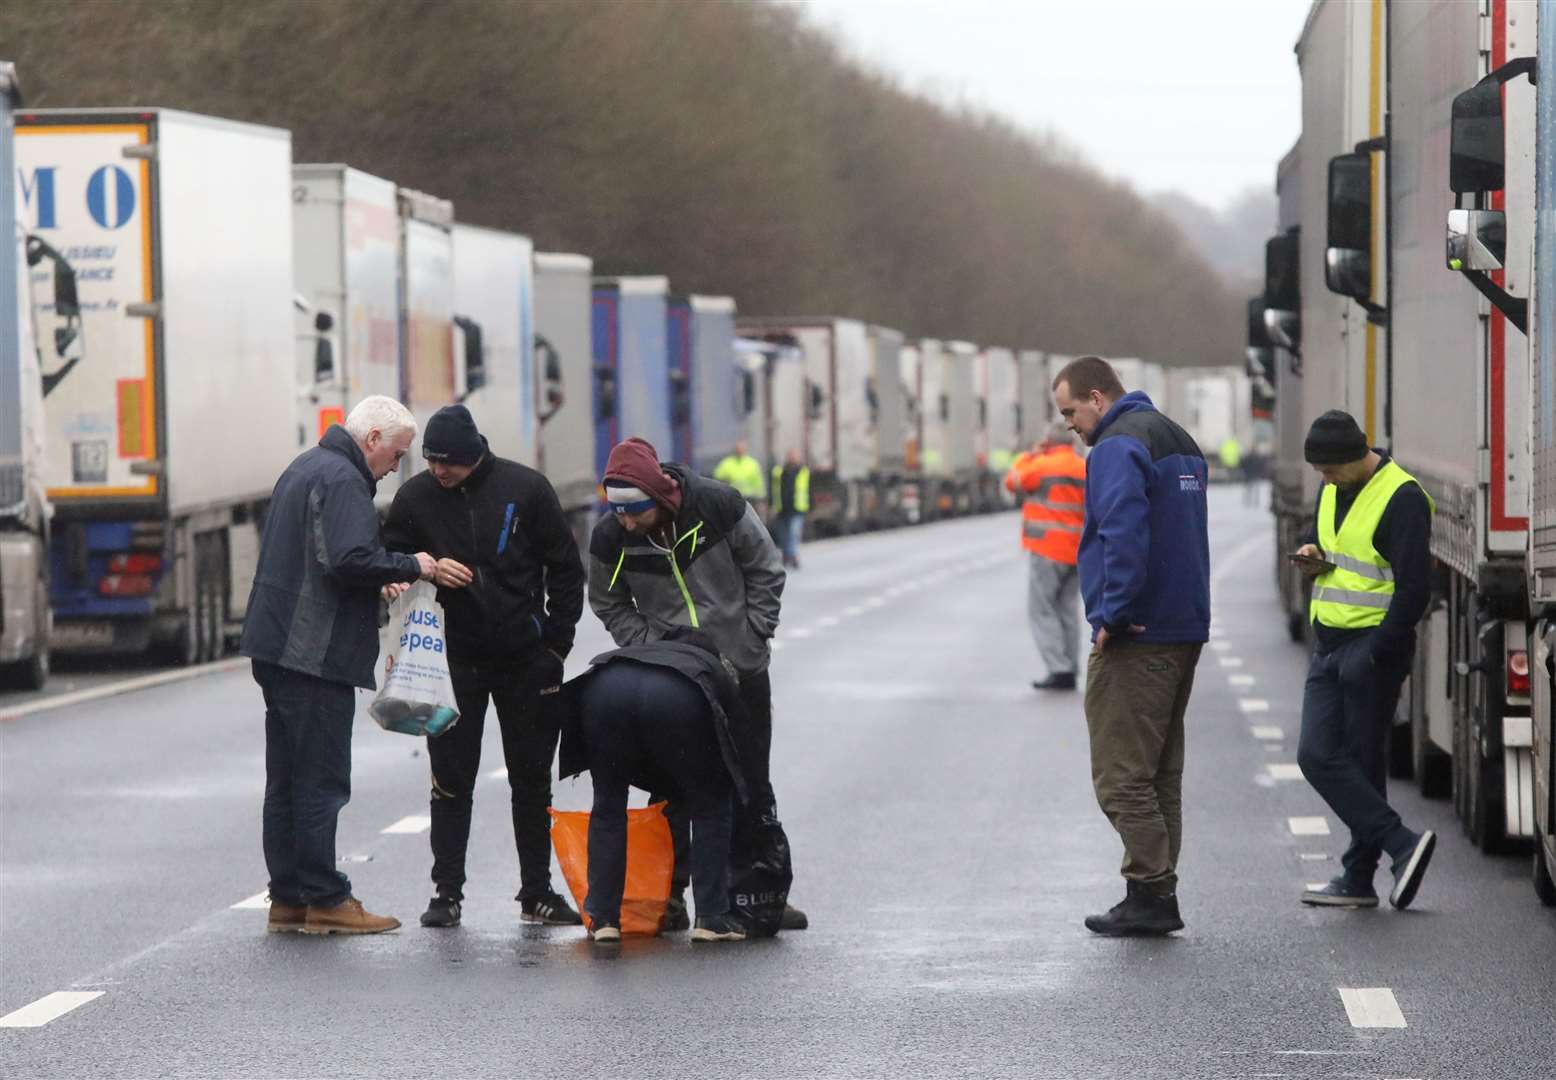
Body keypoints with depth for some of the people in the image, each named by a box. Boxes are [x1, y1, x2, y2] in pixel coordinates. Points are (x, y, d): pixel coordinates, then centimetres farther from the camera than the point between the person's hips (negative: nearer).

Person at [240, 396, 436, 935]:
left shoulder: (306, 468, 20)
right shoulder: (341, 480, -14)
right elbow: (348, 561, -25)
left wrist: (382, 582, 17)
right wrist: (409, 566, -12)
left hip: (277, 648, 10)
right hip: (315, 654, -10)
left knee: (286, 780, 12)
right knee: (320, 780, -6)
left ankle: (288, 899, 15)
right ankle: (325, 901, -4)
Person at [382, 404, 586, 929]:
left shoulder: (526, 489, -4)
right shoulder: (415, 496, -3)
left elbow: (566, 570, 3)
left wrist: (556, 645, -1)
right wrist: (425, 569, -15)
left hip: (526, 661, 0)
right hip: (453, 663, 0)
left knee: (532, 781, 7)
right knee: (451, 781, 0)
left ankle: (537, 894, 15)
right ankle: (447, 892, 6)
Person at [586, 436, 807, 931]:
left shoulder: (718, 506, -18)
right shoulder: (610, 538, -14)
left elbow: (765, 570, -3)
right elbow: (609, 604, 4)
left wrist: (754, 636, -7)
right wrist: (651, 648, -9)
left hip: (741, 668, 0)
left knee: (751, 784, 7)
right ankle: (670, 894, 7)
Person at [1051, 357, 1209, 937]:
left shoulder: (1118, 448, -13)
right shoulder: (1179, 440, 18)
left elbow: (1123, 535, -27)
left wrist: (1112, 615, -19)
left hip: (1137, 640, -10)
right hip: (1186, 628, 10)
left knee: (1121, 775, -5)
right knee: (1162, 773, 13)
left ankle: (1153, 893, -6)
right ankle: (1156, 897, 15)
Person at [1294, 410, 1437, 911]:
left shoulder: (1402, 498, -15)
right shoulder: (1332, 491, 12)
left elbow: (1414, 587, -18)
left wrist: (1378, 654, -20)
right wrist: (1312, 553, 5)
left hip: (1373, 648, -8)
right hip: (1330, 645, 8)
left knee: (1362, 764, -4)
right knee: (1316, 755, 0)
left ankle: (1359, 877, 4)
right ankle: (1402, 847, -1)